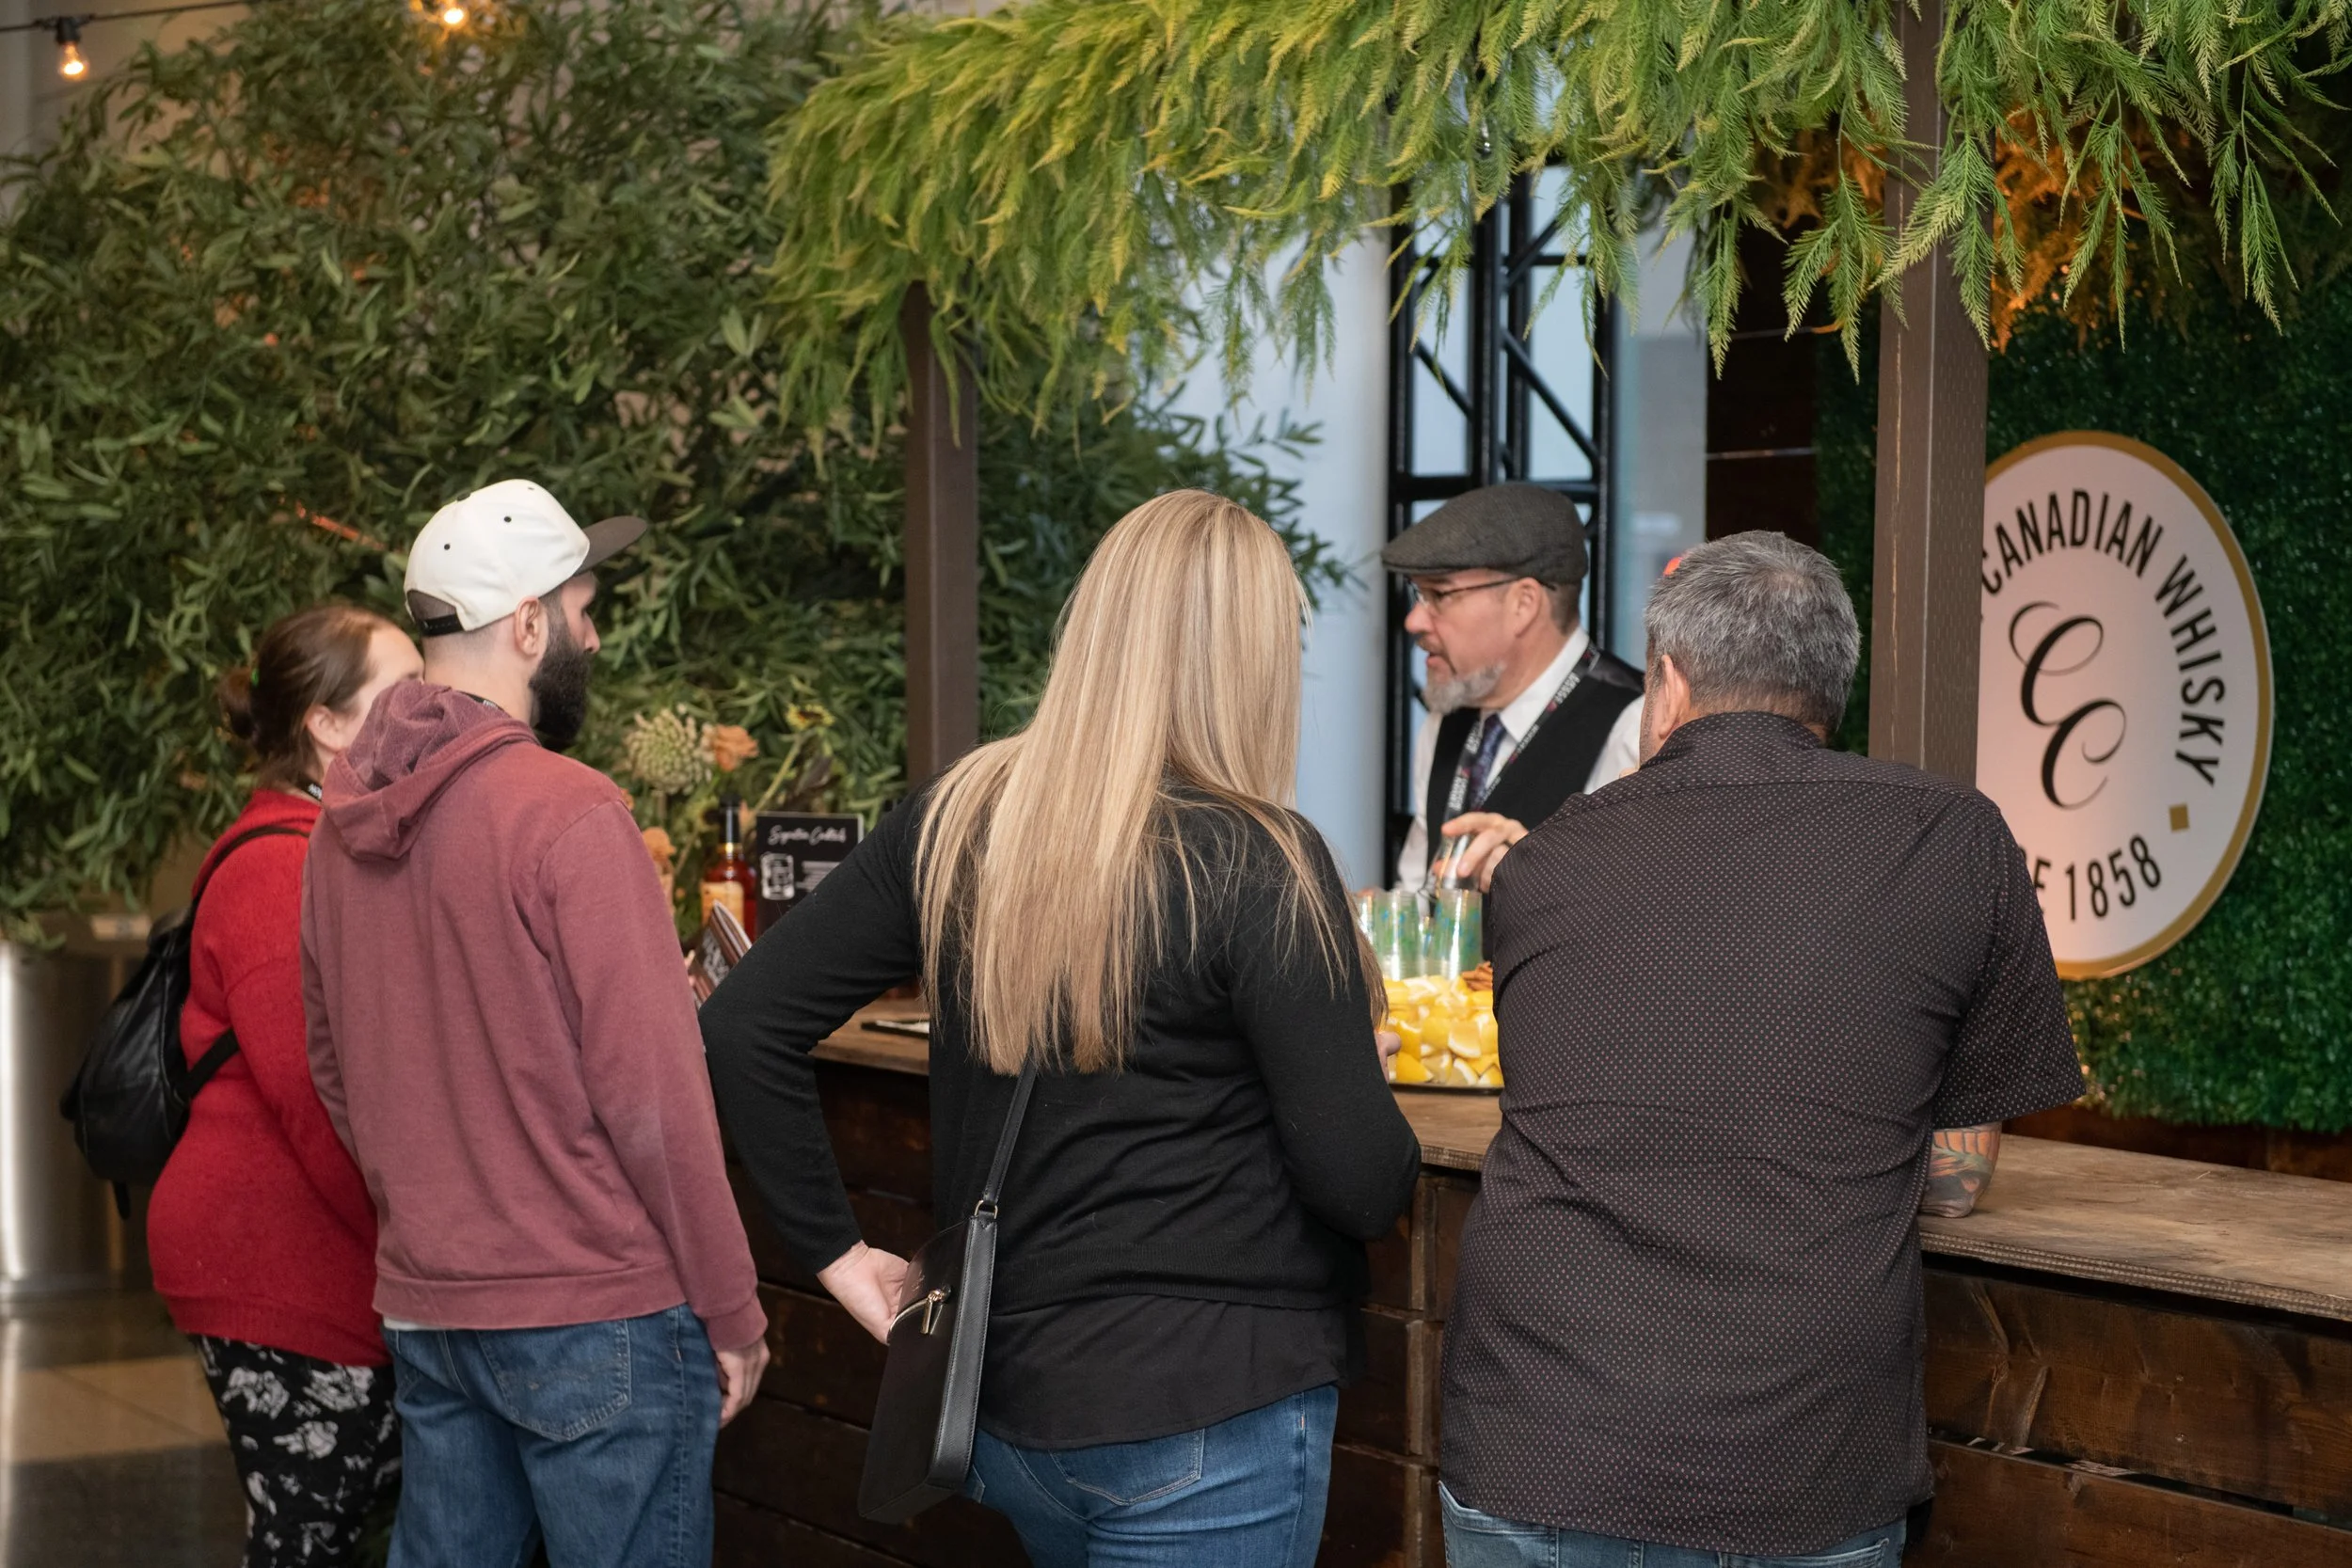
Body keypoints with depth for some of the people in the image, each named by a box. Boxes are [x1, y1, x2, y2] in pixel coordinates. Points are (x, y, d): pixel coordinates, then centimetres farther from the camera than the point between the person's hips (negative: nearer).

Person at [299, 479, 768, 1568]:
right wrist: (733, 1313, -9)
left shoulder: (345, 822, 6)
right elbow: (651, 1093, -16)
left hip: (423, 1310, 7)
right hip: (599, 1314, -7)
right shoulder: (567, 812, -16)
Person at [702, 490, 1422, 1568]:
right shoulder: (1256, 865, -16)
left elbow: (740, 1028, 2)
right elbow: (1364, 1186, -16)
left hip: (1000, 1398, 6)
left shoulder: (956, 822, 0)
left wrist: (834, 1248, 7)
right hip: (1205, 1414, -6)